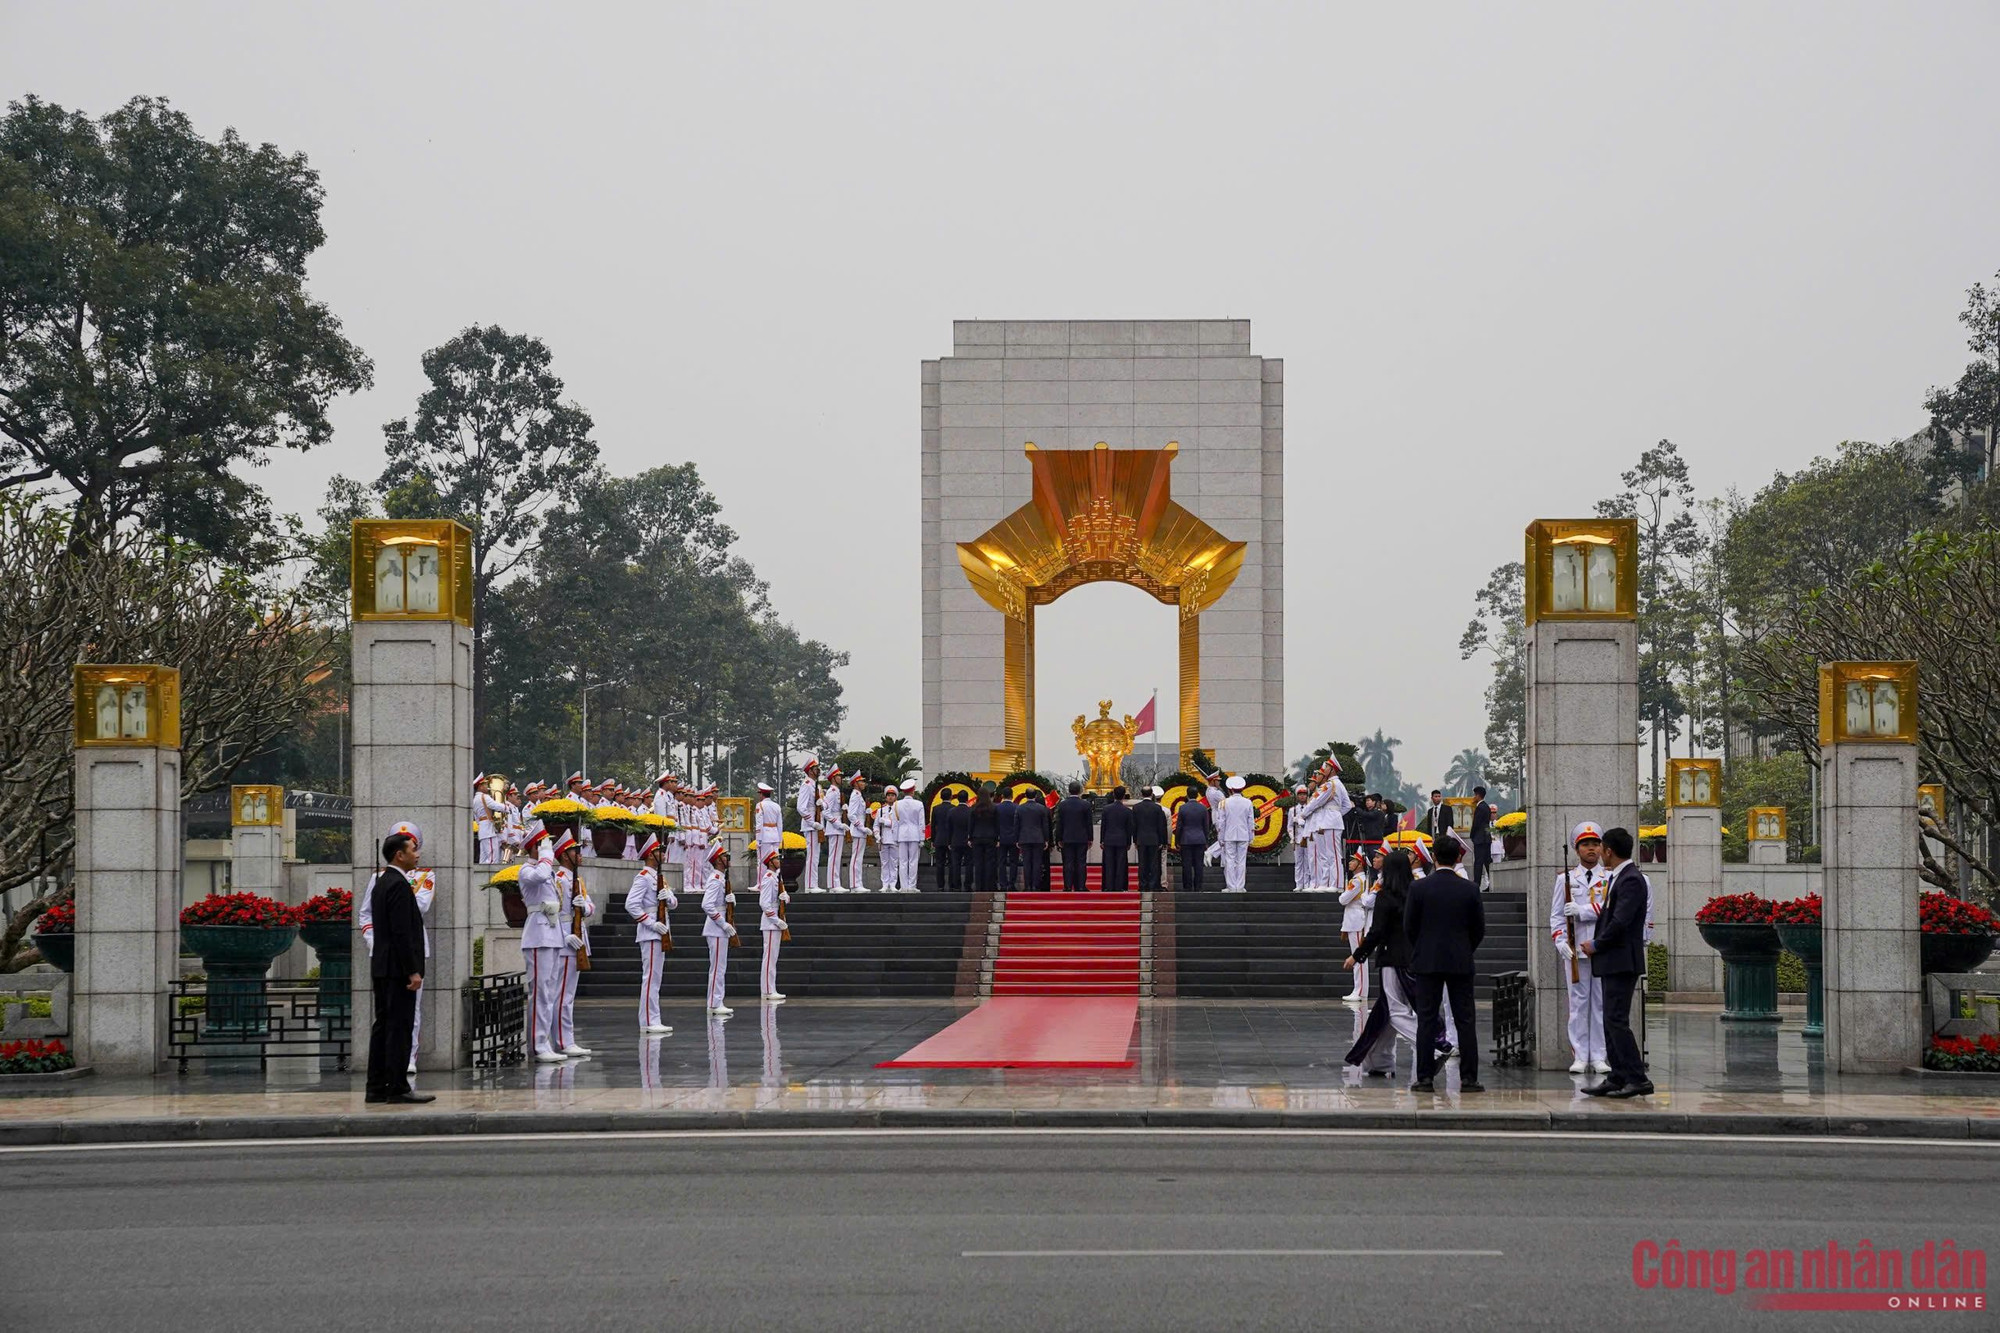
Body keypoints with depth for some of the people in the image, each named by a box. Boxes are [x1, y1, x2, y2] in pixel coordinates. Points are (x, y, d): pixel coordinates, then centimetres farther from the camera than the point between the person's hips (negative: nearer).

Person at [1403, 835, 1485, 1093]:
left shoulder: (1419, 887, -6)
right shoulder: (1469, 889, -2)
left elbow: (1409, 926, -2)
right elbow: (1479, 929, 3)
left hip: (1427, 962, -1)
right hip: (1460, 963, 1)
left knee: (1427, 1021, 2)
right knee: (1465, 1020, 4)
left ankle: (1425, 1078, 0)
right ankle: (1468, 1078, 2)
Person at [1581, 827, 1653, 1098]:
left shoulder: (1631, 880, -15)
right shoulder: (1618, 877, 17)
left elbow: (1620, 922, -21)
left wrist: (1596, 944, -11)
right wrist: (1597, 943, 11)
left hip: (1622, 961, -10)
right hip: (1612, 962, 10)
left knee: (1616, 1020, -12)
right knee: (1611, 1021, 11)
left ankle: (1638, 1079, -12)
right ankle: (1618, 1078, 14)